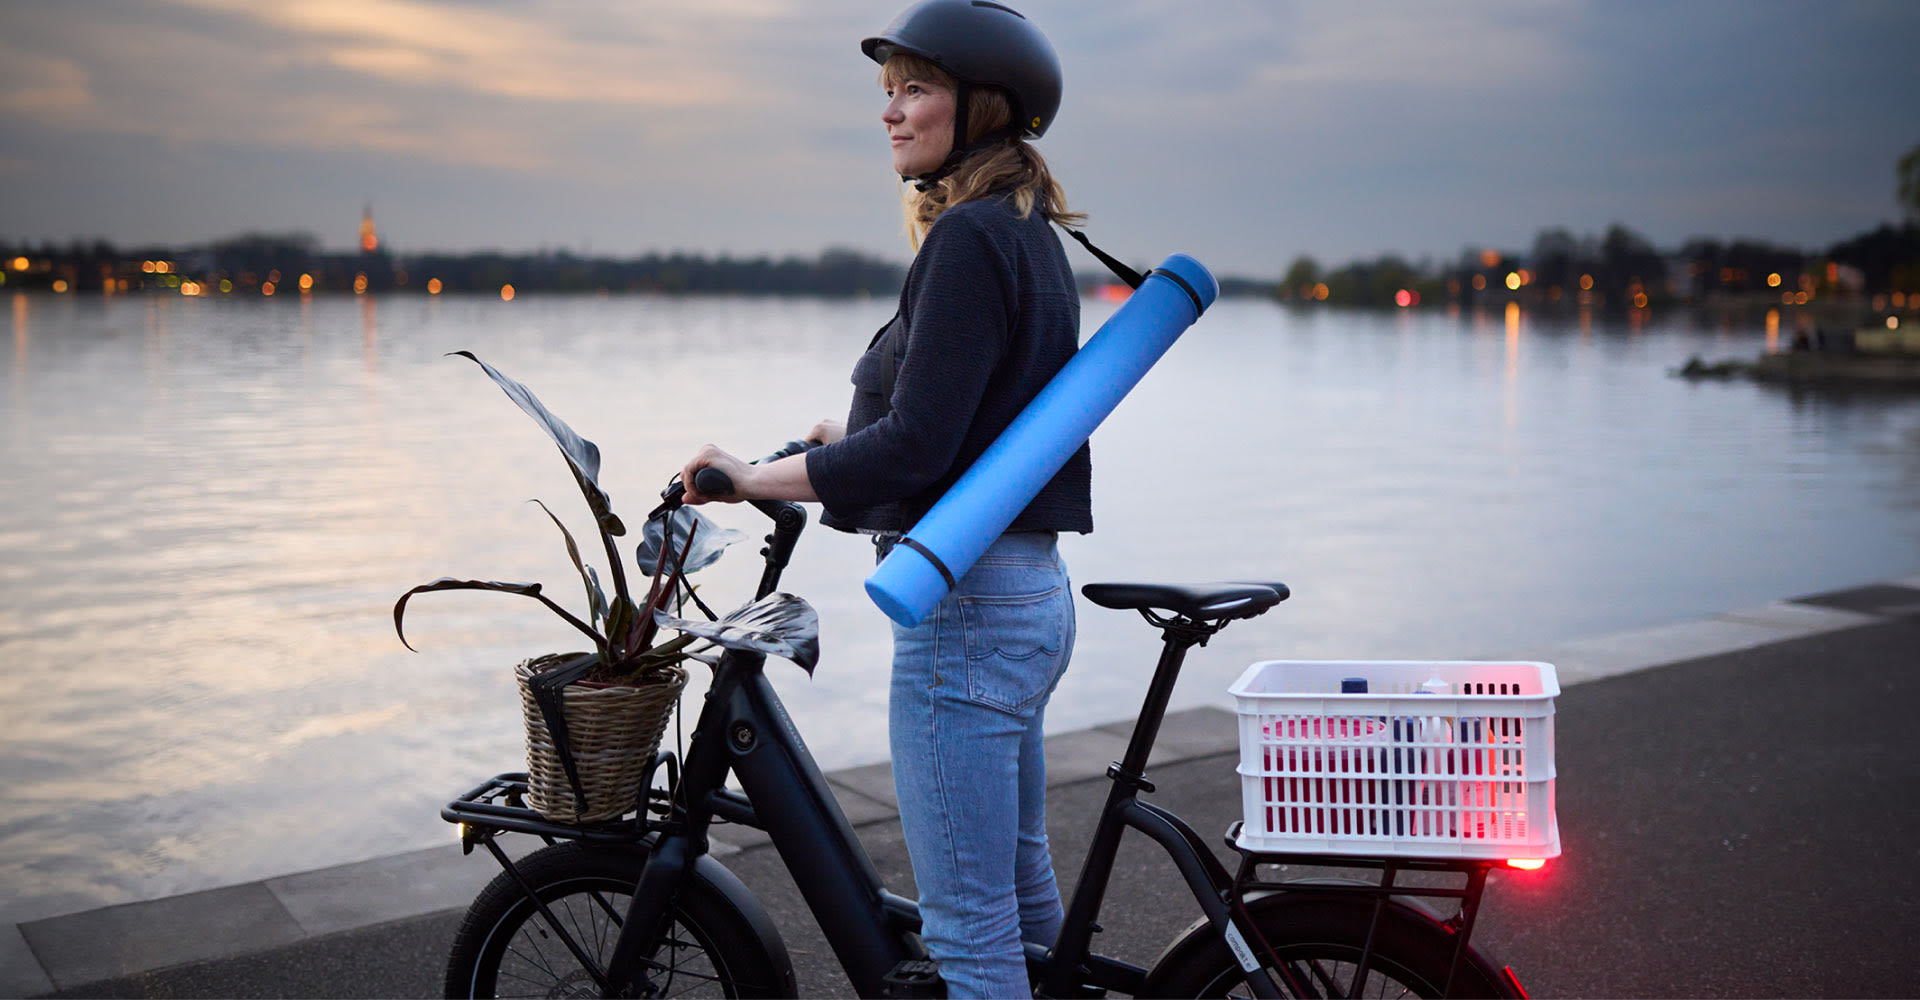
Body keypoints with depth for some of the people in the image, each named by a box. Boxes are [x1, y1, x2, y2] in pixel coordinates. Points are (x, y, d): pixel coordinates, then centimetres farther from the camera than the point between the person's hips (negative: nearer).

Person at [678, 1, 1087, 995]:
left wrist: (751, 477, -14)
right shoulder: (1029, 235, 14)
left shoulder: (969, 239, -16)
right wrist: (853, 436, 30)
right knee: (1020, 888, 23)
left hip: (967, 605, -11)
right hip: (1028, 588, 11)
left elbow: (914, 448, -22)